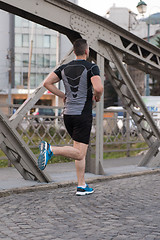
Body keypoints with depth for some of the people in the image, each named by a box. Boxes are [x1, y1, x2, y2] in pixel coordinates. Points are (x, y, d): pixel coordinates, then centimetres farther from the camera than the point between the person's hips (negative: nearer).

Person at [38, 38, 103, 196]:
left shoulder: (65, 68, 9)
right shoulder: (91, 67, -8)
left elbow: (47, 83, 2)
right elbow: (98, 88, -23)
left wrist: (63, 96, 12)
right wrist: (97, 97, 0)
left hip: (68, 114, 7)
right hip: (83, 115, -7)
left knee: (80, 152, 15)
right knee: (79, 154, -7)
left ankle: (82, 186, 15)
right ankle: (50, 150, -26)